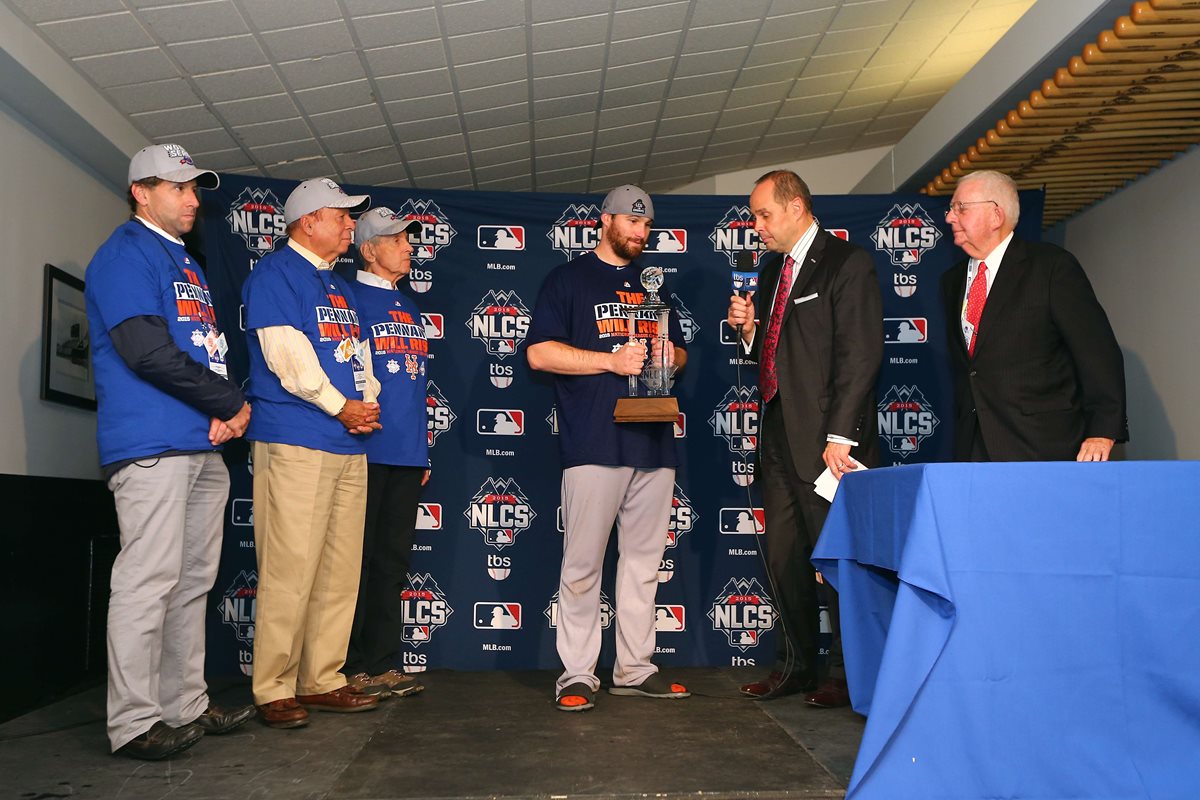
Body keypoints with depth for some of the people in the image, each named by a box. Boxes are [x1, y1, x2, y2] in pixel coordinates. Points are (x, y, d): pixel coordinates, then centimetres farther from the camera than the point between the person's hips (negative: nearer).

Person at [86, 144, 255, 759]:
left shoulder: (186, 264, 23)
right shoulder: (125, 253, -4)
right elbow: (146, 350, -17)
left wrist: (226, 413, 0)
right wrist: (232, 403, -9)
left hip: (203, 446, 9)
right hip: (152, 445, -9)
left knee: (192, 581, 11)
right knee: (149, 581, -7)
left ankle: (186, 707, 20)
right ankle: (135, 723, 1)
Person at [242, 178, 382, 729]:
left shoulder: (340, 287, 23)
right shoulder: (274, 274, -2)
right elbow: (287, 353, -13)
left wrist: (369, 400, 2)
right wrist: (341, 406, -11)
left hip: (349, 444, 9)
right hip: (295, 441, -8)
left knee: (340, 570, 9)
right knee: (289, 569, -8)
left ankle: (323, 681, 17)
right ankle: (274, 691, 2)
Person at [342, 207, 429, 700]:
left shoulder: (410, 310, 20)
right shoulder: (350, 299, -3)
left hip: (407, 456, 7)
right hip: (365, 451, -7)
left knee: (392, 562, 10)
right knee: (356, 562, 0)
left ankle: (383, 665, 19)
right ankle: (350, 669, 9)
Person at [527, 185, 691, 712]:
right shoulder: (568, 280, 6)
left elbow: (678, 350, 28)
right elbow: (539, 353, -5)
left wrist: (671, 356, 4)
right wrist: (611, 360, -12)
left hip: (653, 441, 6)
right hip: (594, 444, -5)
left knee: (644, 561, 8)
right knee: (583, 564, -4)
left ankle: (635, 668, 17)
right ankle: (577, 675, 5)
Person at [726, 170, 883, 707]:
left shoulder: (846, 263, -6)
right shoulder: (772, 270, 18)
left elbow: (860, 354, -14)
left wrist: (840, 436, -19)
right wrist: (748, 328, 1)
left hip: (826, 440, -8)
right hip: (779, 438, 8)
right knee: (784, 558, 12)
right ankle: (797, 664, 25)